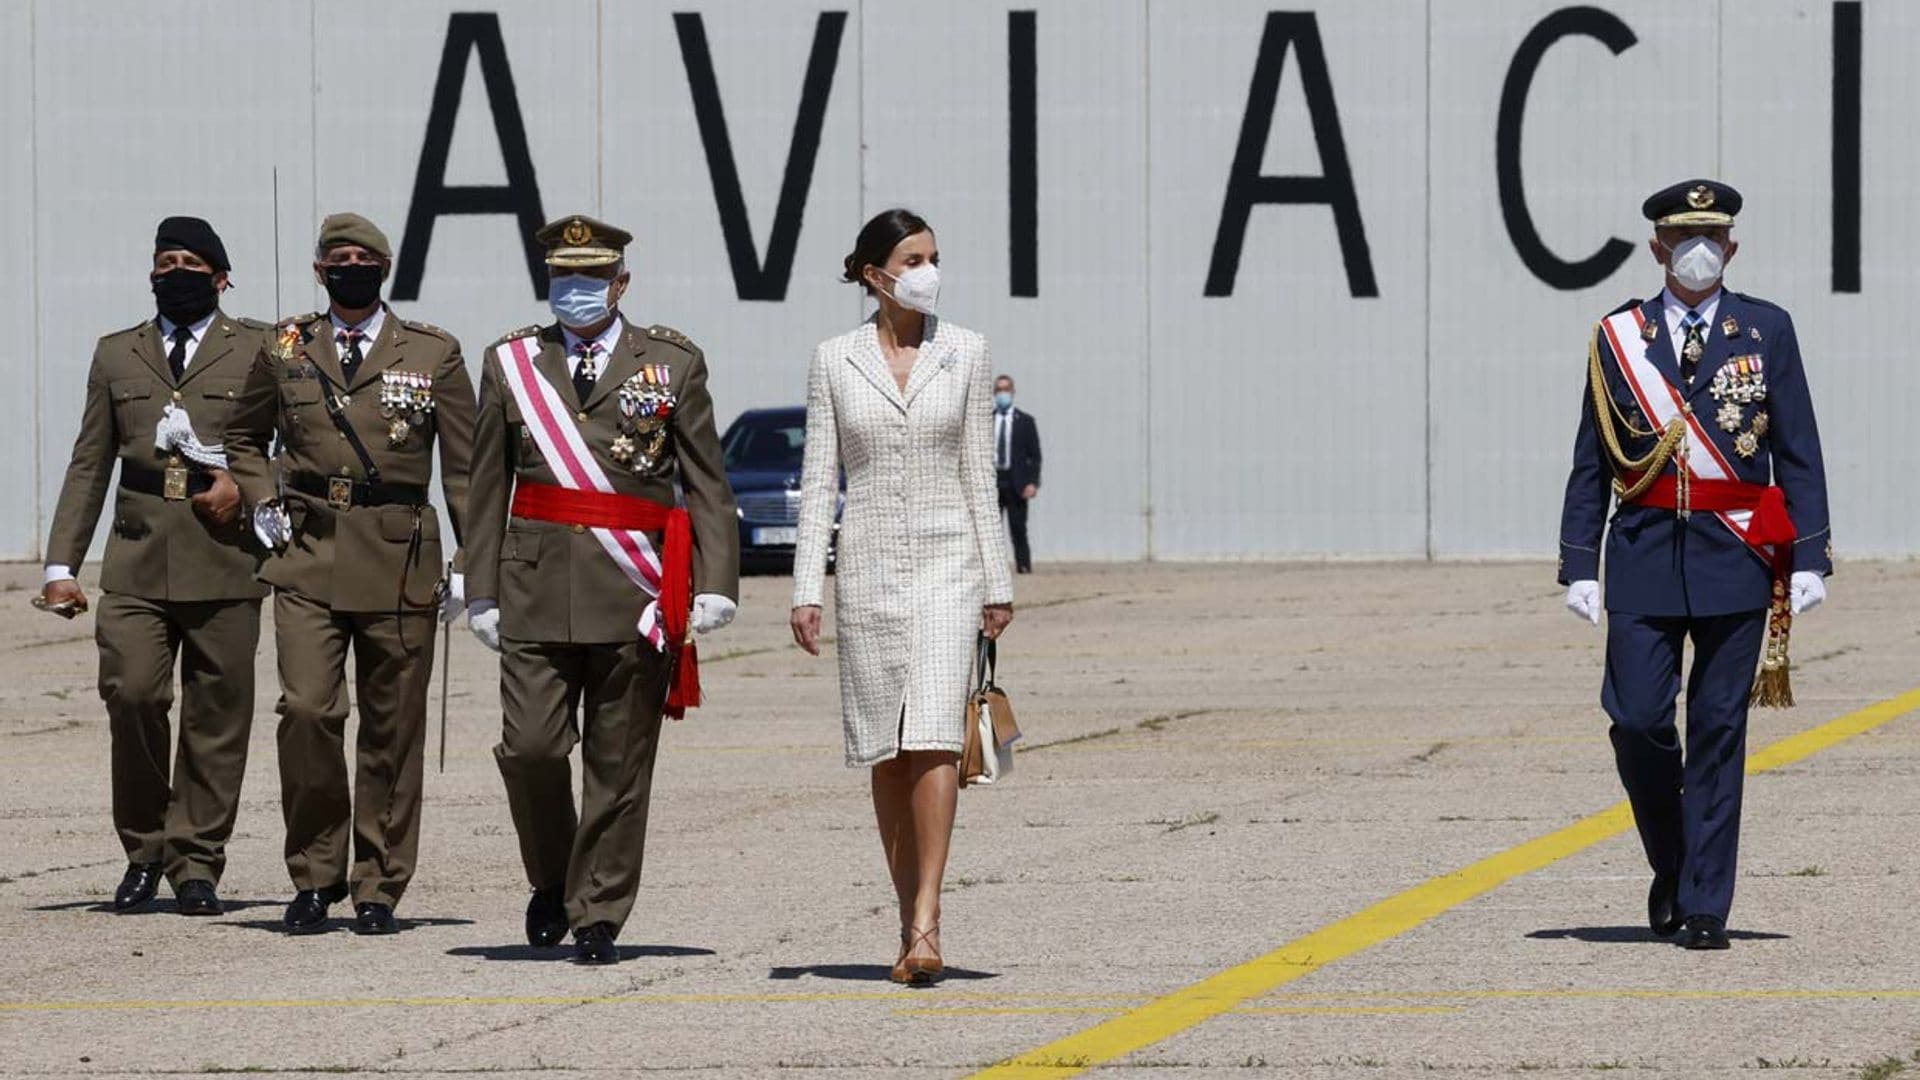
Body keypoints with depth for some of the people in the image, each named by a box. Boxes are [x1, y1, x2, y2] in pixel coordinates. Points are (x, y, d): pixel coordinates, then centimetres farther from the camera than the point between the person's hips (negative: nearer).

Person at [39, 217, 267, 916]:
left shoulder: (257, 350, 10)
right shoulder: (117, 355, 18)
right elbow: (89, 465, 16)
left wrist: (247, 484, -8)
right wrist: (61, 565, 9)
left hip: (224, 561, -1)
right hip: (137, 562, 1)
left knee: (216, 716, -2)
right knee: (132, 693, -13)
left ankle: (197, 864, 8)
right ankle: (145, 852, 3)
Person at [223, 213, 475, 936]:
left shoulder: (433, 354, 5)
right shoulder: (286, 350, 9)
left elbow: (464, 464, 6)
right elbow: (244, 437, 25)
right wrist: (263, 504, 8)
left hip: (399, 558, 0)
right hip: (307, 556, 0)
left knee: (392, 728, 2)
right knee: (307, 711, -12)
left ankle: (378, 888, 11)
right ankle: (314, 876, 1)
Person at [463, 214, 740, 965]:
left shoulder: (673, 362, 7)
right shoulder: (512, 363, 10)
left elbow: (708, 483, 5)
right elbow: (488, 487, 10)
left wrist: (716, 583, -5)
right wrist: (484, 592, 5)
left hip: (636, 593, -1)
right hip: (537, 588, 1)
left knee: (619, 765, 1)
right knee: (530, 748, -7)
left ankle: (599, 917, 11)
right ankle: (551, 881, 19)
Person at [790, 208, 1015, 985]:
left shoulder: (965, 353, 3)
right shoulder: (835, 360, 3)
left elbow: (979, 475, 5)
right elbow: (818, 479, 3)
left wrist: (997, 584, 3)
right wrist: (806, 588, -4)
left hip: (947, 560, -1)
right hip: (868, 563, 1)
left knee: (934, 736, -15)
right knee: (886, 751, 5)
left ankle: (926, 924, -19)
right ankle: (912, 919, 16)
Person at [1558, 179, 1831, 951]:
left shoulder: (1767, 331, 5)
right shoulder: (1618, 339, 7)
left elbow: (1799, 454, 5)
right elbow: (1591, 465, 8)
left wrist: (1809, 559, -3)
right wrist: (1579, 565, 1)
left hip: (1735, 559, -1)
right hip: (1644, 558, 1)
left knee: (1719, 731, -1)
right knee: (1638, 721, -7)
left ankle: (1704, 906, 5)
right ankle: (1670, 867, 18)